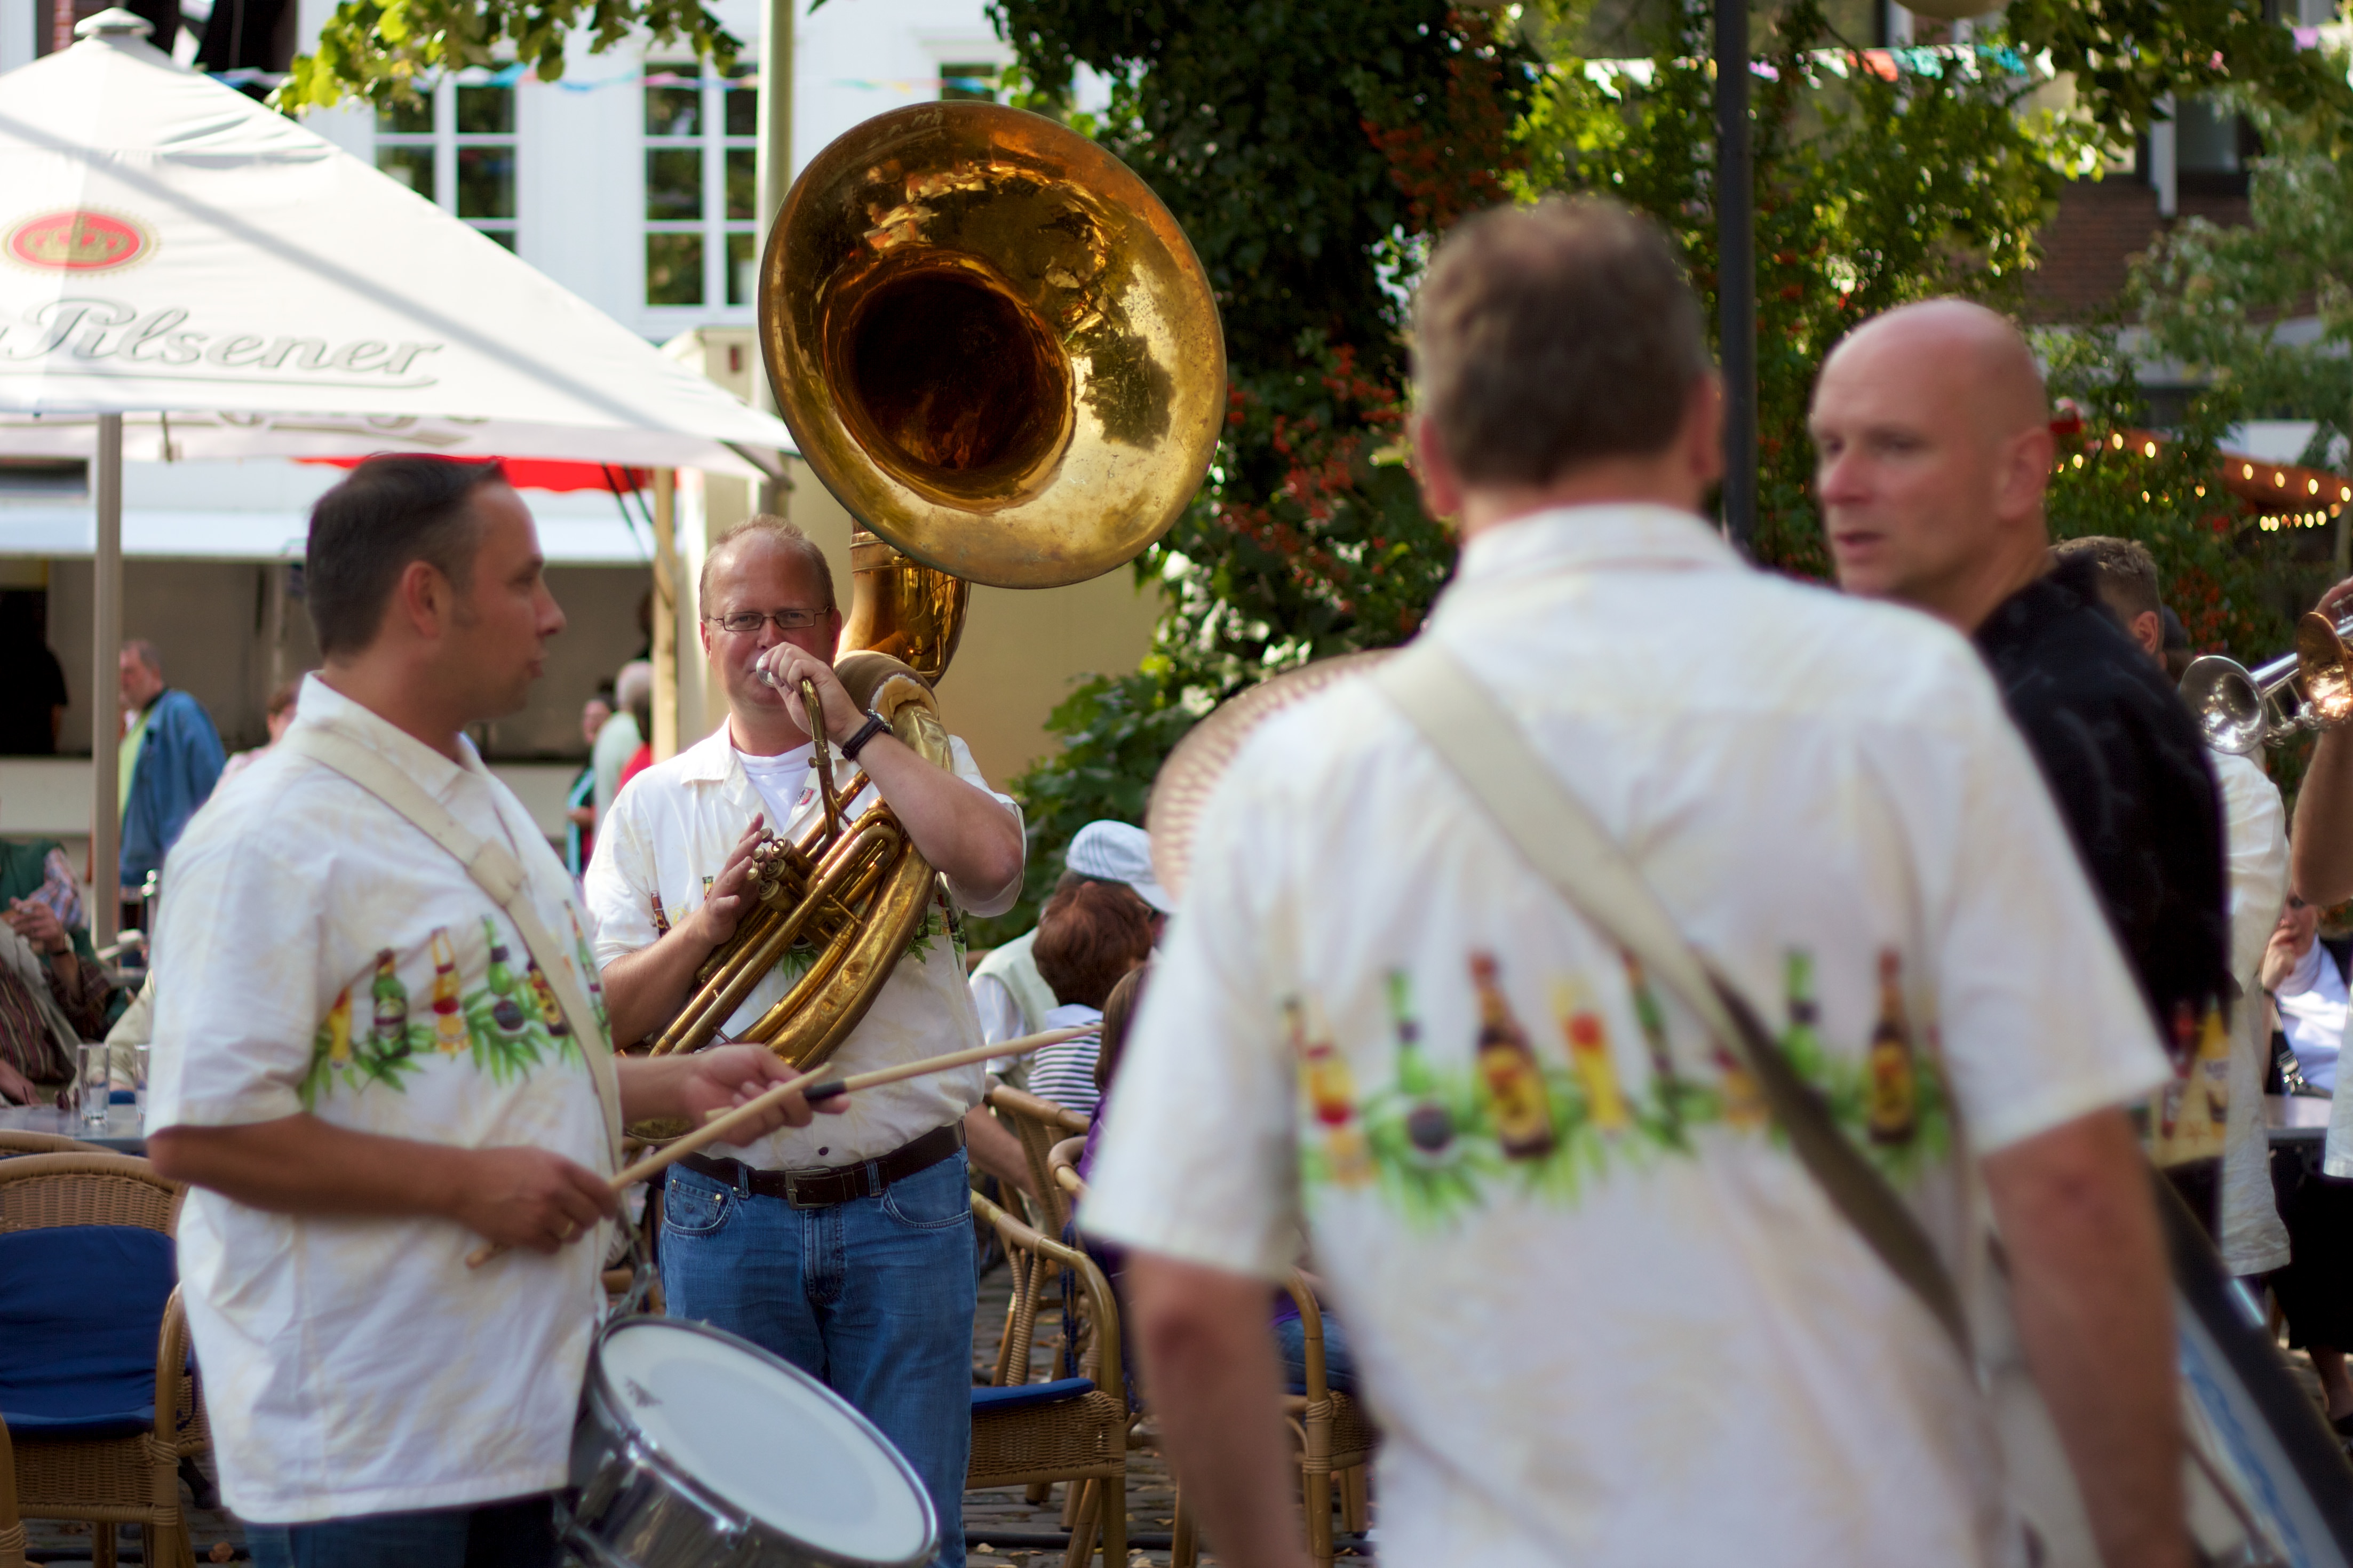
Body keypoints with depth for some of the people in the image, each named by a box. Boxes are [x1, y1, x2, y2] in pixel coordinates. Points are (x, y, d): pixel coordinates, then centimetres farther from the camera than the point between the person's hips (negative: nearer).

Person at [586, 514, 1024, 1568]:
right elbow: (604, 1016, 4)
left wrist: (848, 725, -11)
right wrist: (702, 928, -13)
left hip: (906, 1208, -1)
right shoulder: (655, 804, 11)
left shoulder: (911, 762, 8)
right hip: (729, 1213, 1)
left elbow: (993, 861, -16)